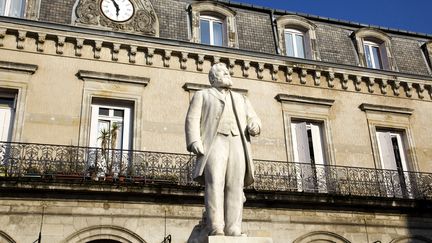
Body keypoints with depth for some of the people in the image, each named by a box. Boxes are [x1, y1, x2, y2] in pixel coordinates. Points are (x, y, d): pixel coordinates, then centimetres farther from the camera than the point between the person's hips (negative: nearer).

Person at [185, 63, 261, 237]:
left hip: (237, 144, 3)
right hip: (214, 142, -3)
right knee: (215, 184, -21)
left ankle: (233, 233, -17)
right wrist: (194, 142, -13)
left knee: (235, 188, -11)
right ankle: (216, 229, -28)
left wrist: (254, 126, -4)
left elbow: (254, 121, 23)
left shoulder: (241, 99, 33)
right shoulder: (202, 95, 22)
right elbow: (193, 119, 6)